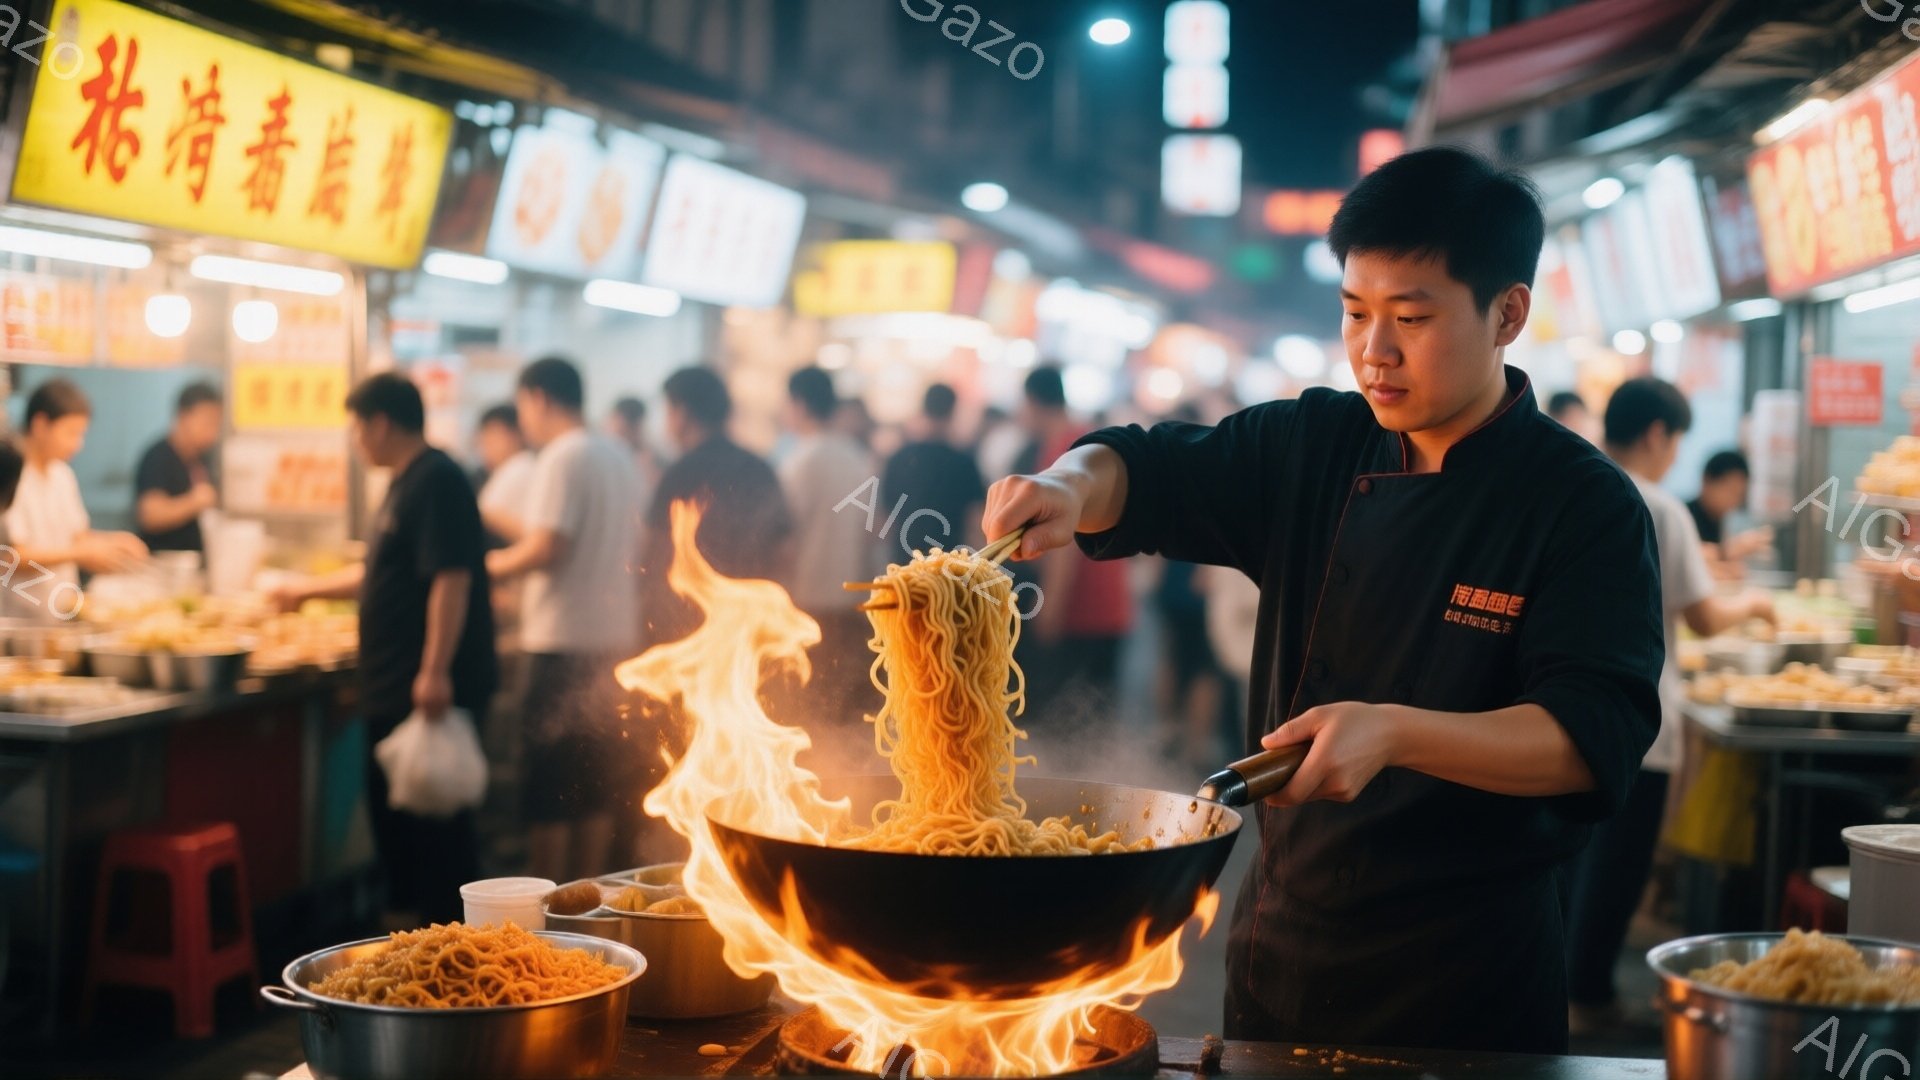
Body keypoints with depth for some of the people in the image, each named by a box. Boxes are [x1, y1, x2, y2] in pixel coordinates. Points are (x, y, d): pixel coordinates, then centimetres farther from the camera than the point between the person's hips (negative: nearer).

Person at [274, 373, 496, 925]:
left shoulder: (438, 482, -14)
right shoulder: (405, 484, 18)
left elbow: (451, 579, -23)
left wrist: (436, 672, -28)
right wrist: (307, 590, 38)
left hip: (430, 691, -10)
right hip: (394, 691, 10)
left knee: (435, 819, -5)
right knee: (392, 809, 15)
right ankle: (407, 920, 24)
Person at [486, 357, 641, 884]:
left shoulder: (562, 457, -13)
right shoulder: (619, 456, 13)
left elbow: (547, 548, -21)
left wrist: (493, 564, -3)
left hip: (565, 642, -8)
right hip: (615, 637, 8)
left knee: (548, 795, -1)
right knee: (596, 790, 13)